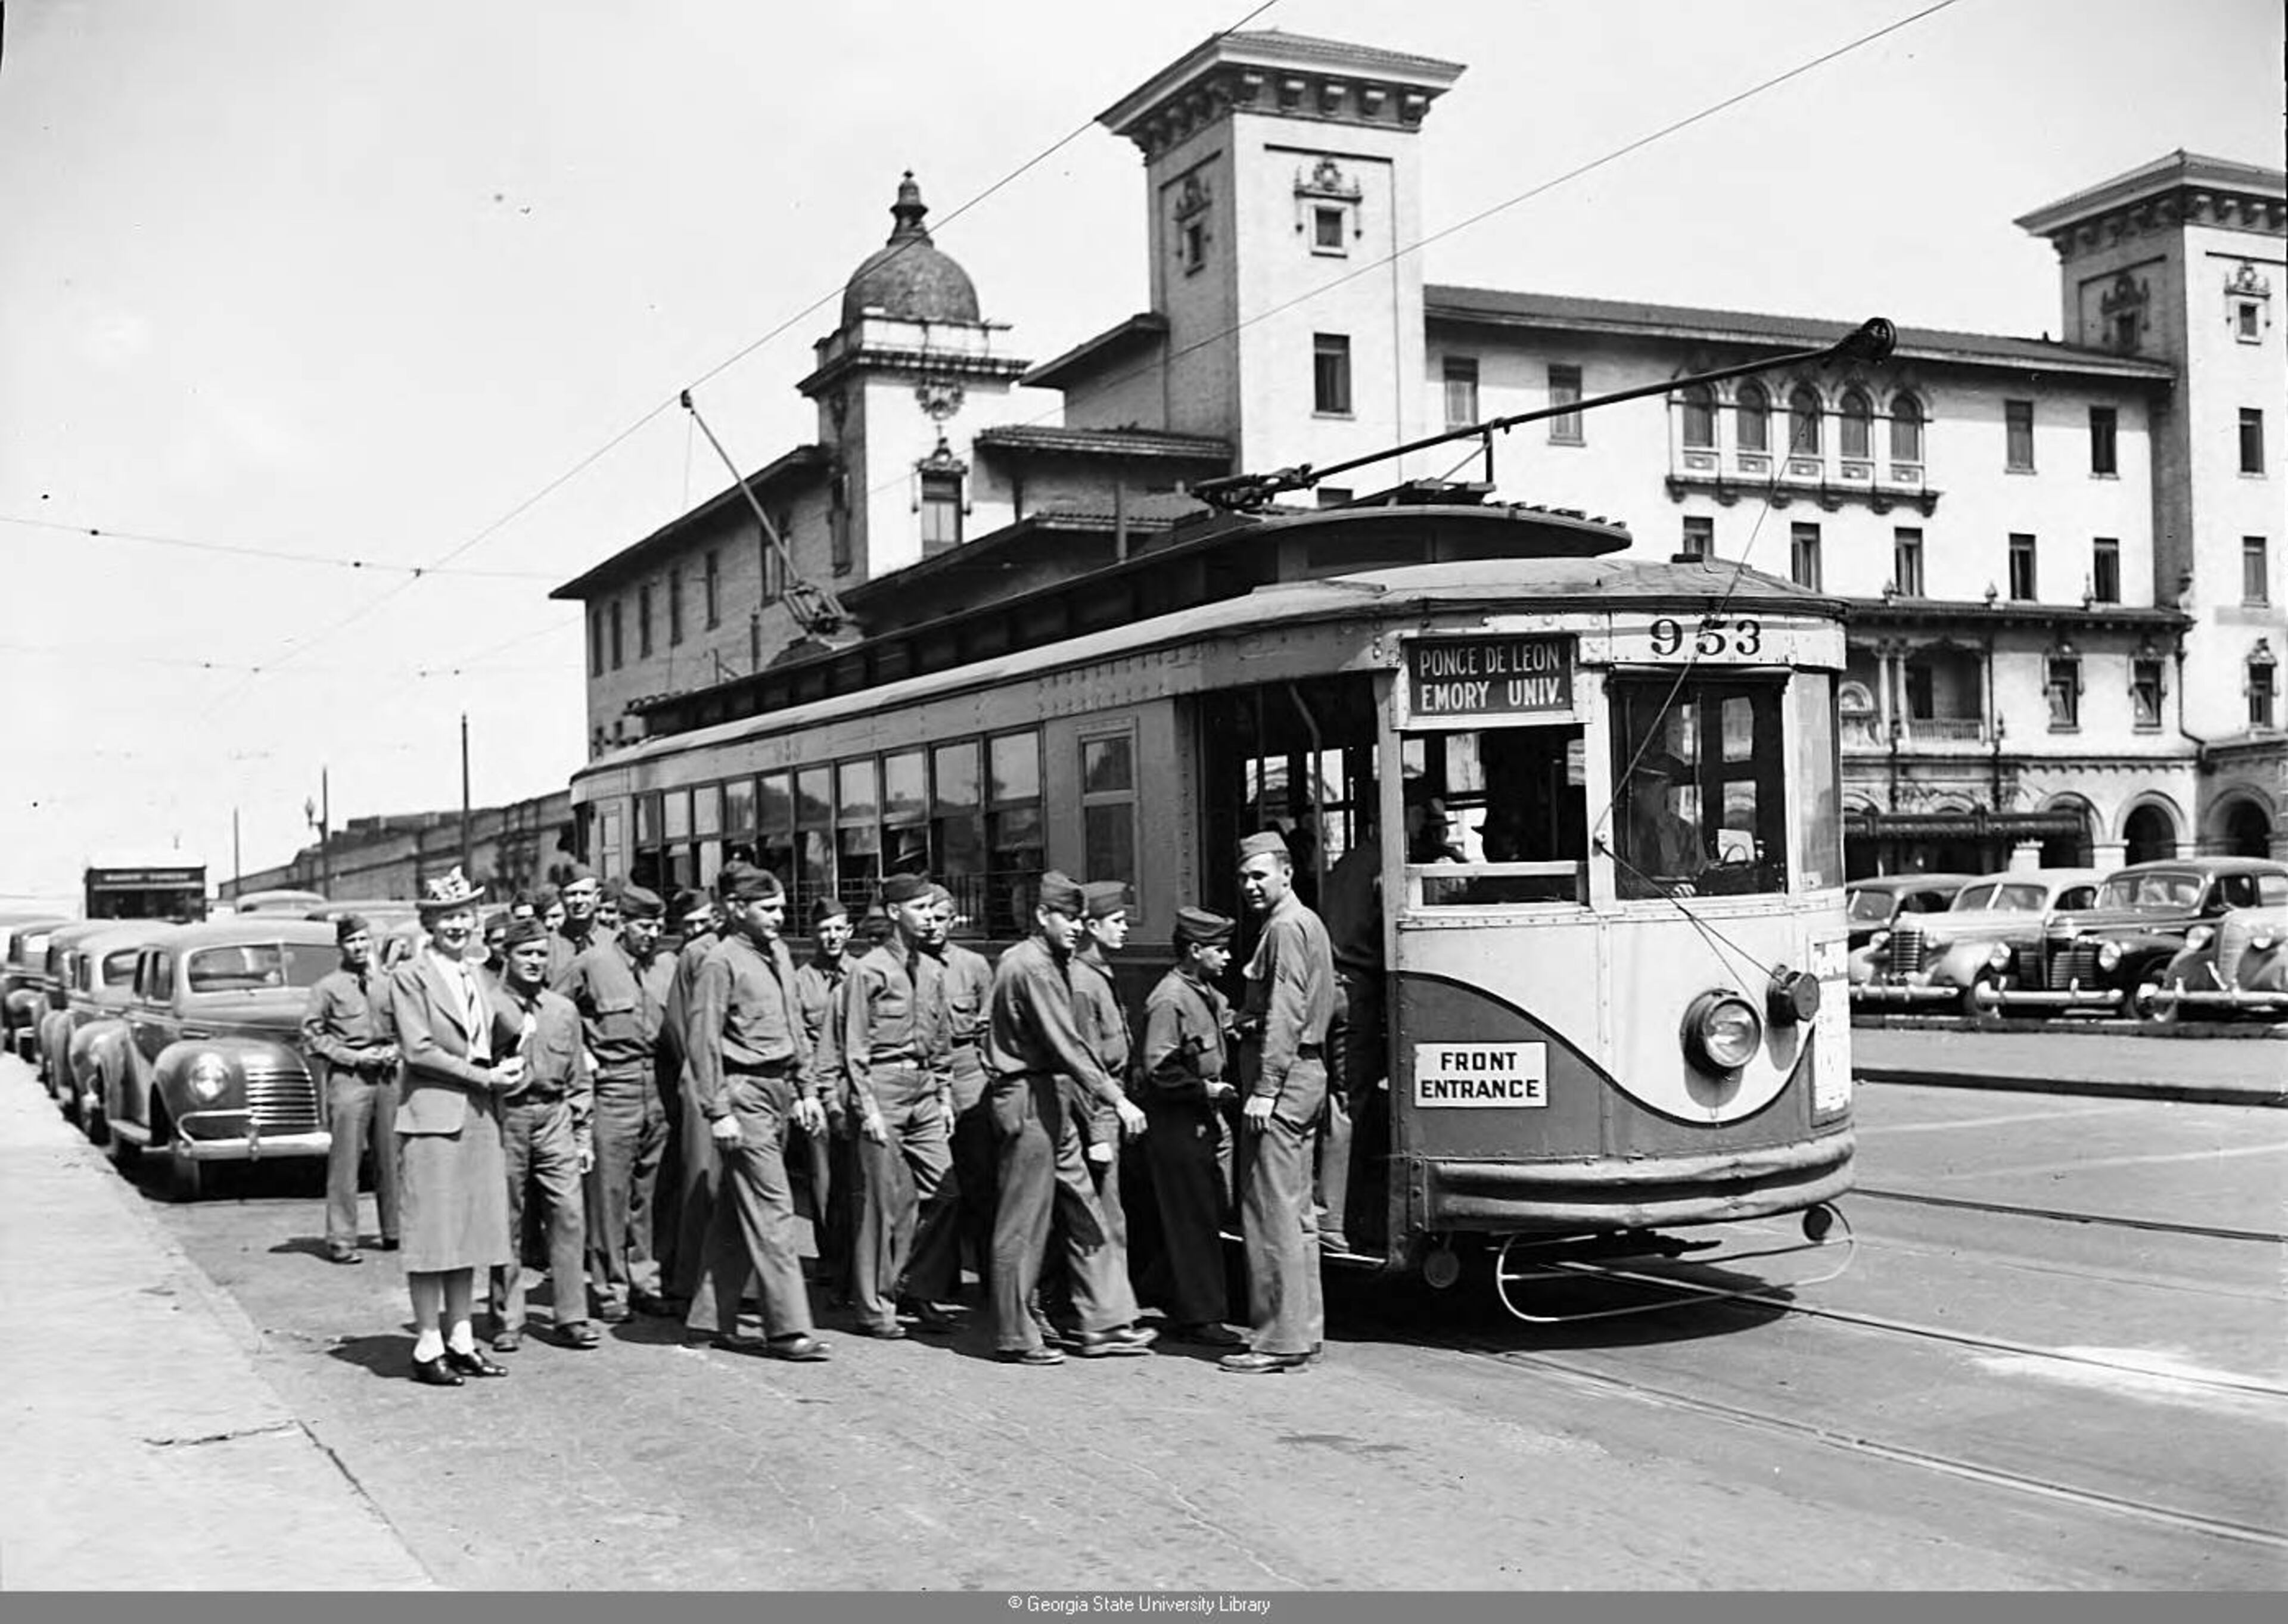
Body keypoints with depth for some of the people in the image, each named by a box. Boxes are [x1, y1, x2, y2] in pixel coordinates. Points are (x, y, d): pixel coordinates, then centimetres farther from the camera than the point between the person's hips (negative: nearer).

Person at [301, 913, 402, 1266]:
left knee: (390, 1157, 6)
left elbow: (403, 1028, 22)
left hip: (386, 1076, 4)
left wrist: (395, 1050, 2)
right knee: (345, 1160, -6)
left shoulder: (386, 984, 14)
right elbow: (312, 1036, -3)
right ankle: (341, 1241, -1)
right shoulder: (327, 987, 0)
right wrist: (354, 1057, -11)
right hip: (347, 1078, -4)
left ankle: (393, 1232, 16)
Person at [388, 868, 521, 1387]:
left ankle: (459, 1339, 15)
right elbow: (418, 1050, -11)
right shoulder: (410, 976, -4)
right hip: (433, 1116, -7)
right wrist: (482, 1075, -13)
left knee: (471, 1230, 8)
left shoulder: (476, 976, 17)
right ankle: (428, 1347, 2)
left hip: (479, 1117, 7)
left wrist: (507, 1067, 0)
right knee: (432, 1234, -4)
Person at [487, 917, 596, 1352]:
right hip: (505, 1116, -3)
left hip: (555, 1118, 3)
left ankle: (572, 1318, 2)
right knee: (506, 1222, 2)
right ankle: (507, 1320, 12)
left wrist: (584, 1136, 12)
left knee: (569, 1215, -4)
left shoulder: (563, 1010, 13)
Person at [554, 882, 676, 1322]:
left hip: (658, 1087, 4)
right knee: (610, 1191, -2)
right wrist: (578, 1055, -4)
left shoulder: (667, 966, 9)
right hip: (613, 1086, -4)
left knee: (647, 1190, 9)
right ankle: (611, 1289, 5)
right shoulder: (592, 963, -4)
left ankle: (643, 1279, 18)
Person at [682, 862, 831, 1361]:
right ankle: (788, 1328, -5)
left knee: (738, 1212, 12)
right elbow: (702, 1039, -12)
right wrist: (718, 1111, -15)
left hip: (779, 1090, 8)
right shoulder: (722, 962, -10)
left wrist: (807, 1089, 16)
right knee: (772, 1210, -8)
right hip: (745, 1093, -8)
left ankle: (716, 1319, 20)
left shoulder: (779, 954, 13)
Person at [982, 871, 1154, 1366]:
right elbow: (1067, 1045, -21)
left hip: (1051, 1100, 10)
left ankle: (1105, 1324, 15)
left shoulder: (1048, 962, 15)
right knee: (1025, 1222, -1)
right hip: (1028, 1099, -10)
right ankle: (1015, 1337, 8)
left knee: (1084, 1211, 11)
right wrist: (1116, 1100, -21)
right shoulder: (1031, 967, -17)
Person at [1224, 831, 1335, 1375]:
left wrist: (1265, 1089, -23)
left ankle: (1280, 1341, -7)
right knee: (1296, 1210, 14)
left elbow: (1285, 1014, -20)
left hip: (1283, 1075, -11)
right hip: (1307, 1071, 11)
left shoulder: (1286, 928, -12)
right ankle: (1305, 1329, 19)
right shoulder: (1307, 923, 20)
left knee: (1272, 1211, -8)